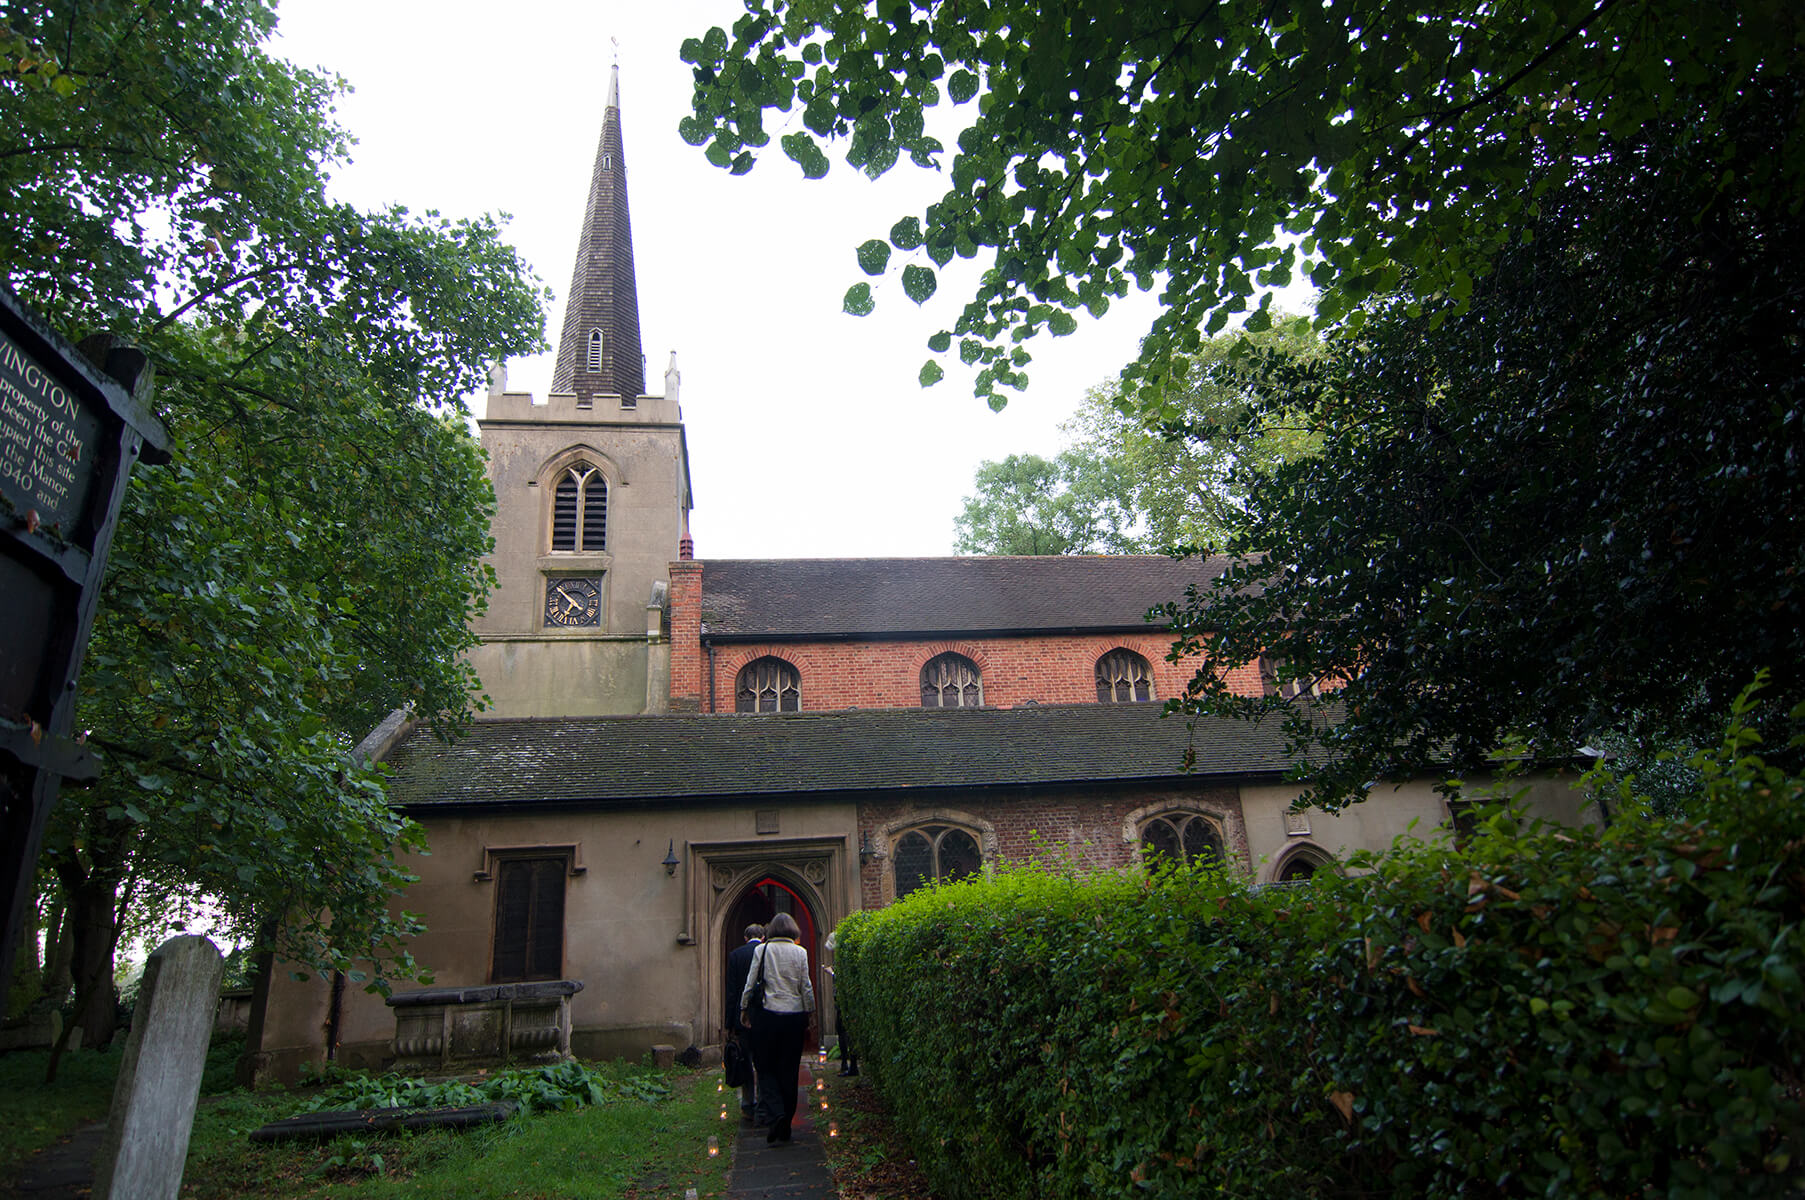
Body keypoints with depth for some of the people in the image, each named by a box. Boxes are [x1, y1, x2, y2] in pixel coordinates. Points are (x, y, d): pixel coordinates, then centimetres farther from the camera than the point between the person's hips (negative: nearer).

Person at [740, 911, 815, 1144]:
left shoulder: (761, 950, -1)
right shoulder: (800, 952, 1)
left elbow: (750, 983, 1)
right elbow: (806, 987, 2)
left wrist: (744, 1009, 14)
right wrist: (810, 1013, 12)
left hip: (767, 1015, -1)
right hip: (795, 1016, 1)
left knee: (766, 1066, 8)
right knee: (789, 1070, 9)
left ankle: (778, 1112, -15)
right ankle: (785, 1126, 13)